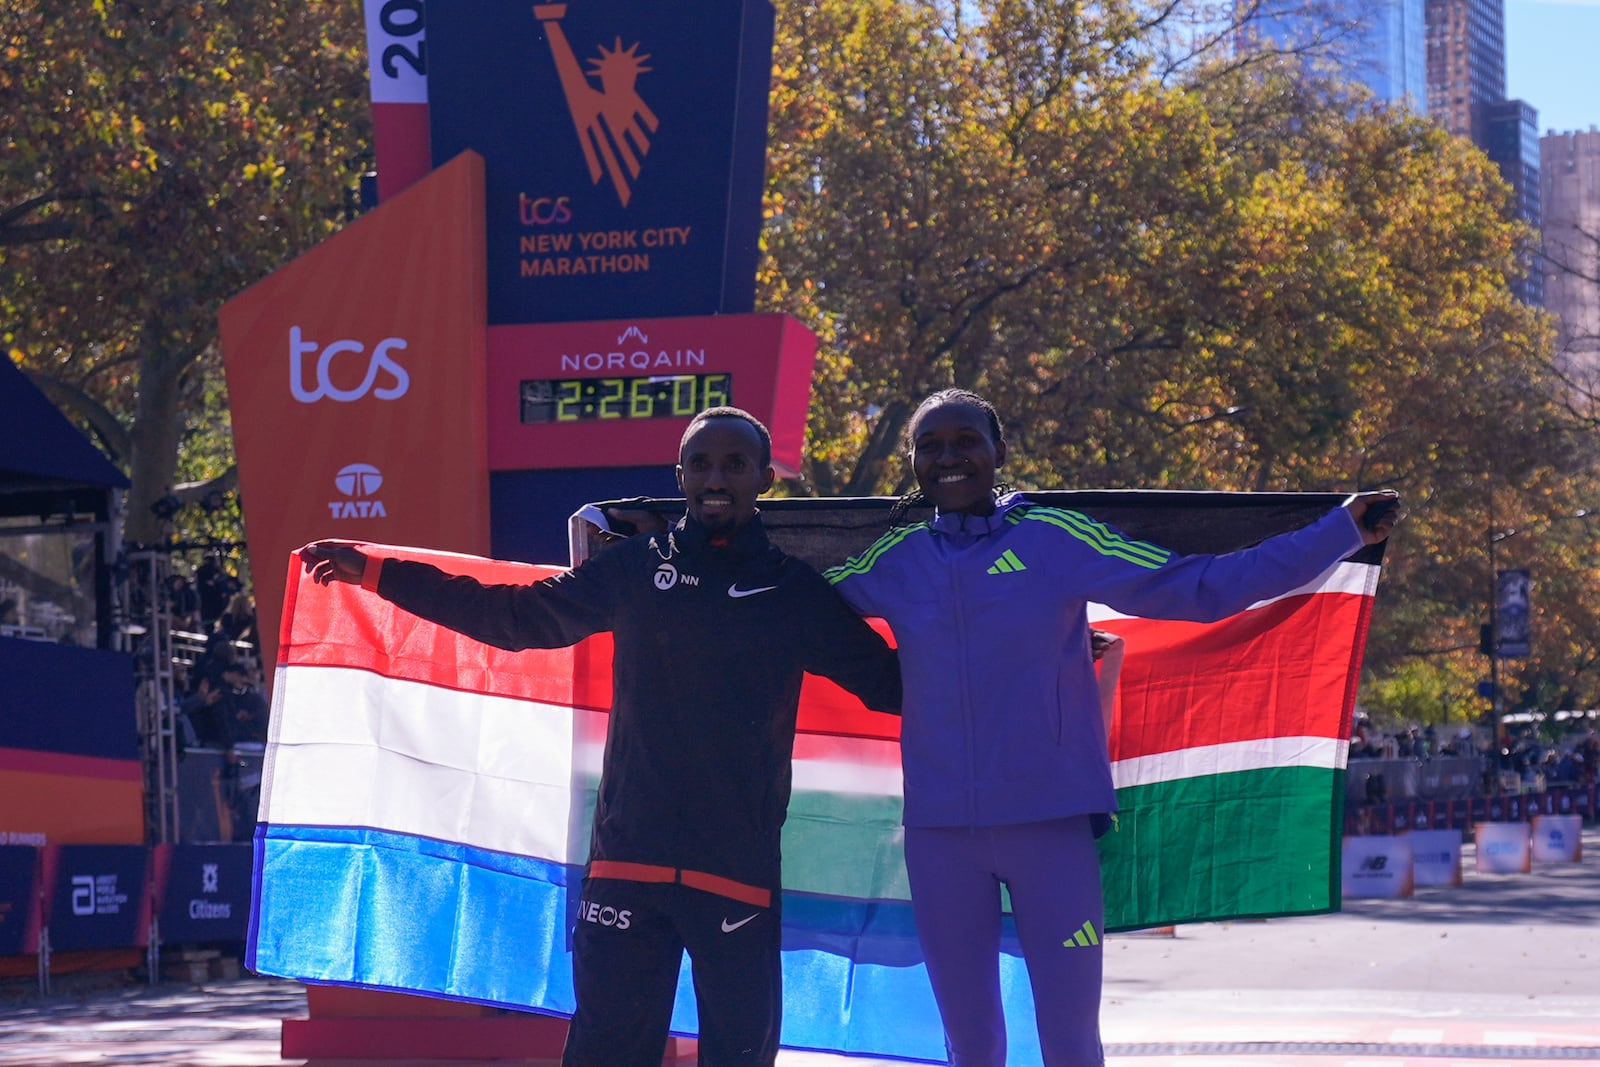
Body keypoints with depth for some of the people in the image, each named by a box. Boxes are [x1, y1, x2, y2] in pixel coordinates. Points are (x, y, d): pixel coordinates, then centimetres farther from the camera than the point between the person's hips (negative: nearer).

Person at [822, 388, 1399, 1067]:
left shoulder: (1057, 539, 0)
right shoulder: (895, 561, 7)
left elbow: (1202, 588, -1)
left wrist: (1341, 531, -3)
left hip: (1054, 824, -2)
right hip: (940, 833, 2)